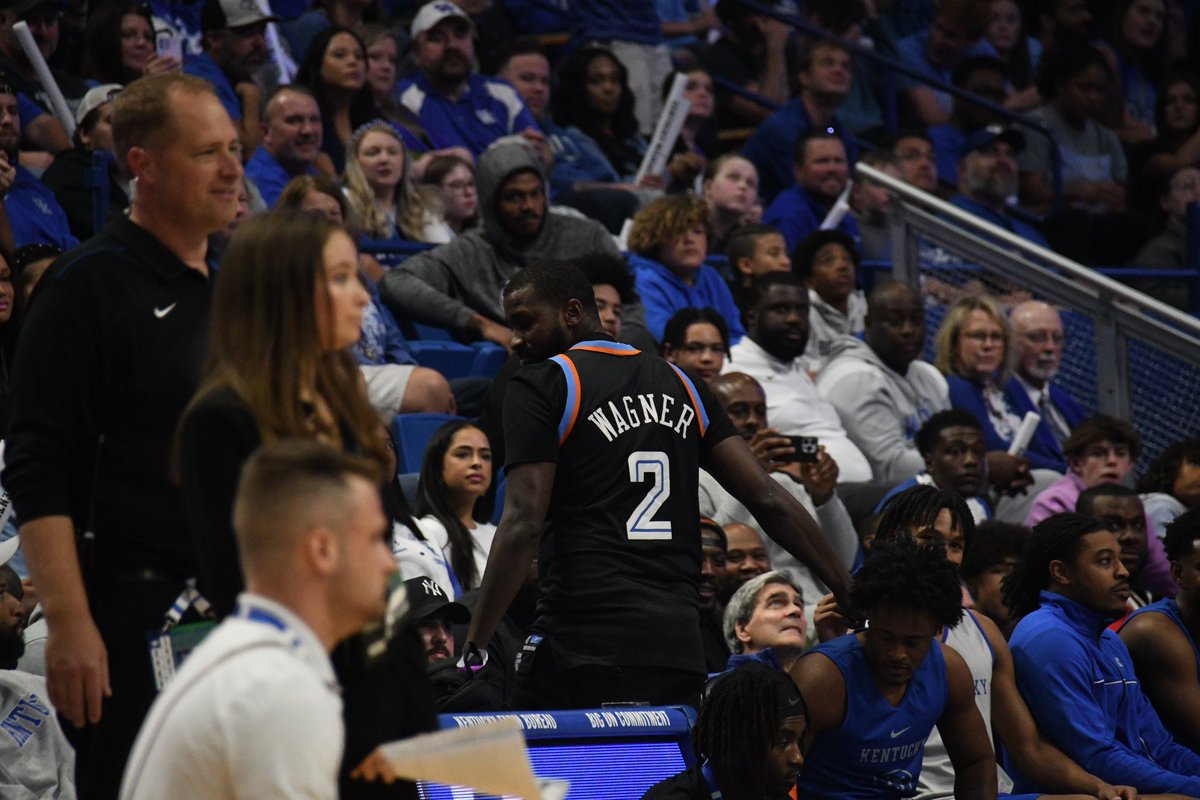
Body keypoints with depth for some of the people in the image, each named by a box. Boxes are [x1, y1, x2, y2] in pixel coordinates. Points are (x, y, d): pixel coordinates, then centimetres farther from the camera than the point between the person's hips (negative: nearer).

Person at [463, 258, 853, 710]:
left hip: (583, 649, -6)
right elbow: (768, 500, 11)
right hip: (681, 648, 6)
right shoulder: (680, 385, 18)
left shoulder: (538, 386, 0)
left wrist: (473, 648, -11)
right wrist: (852, 594, 14)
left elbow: (523, 525, -10)